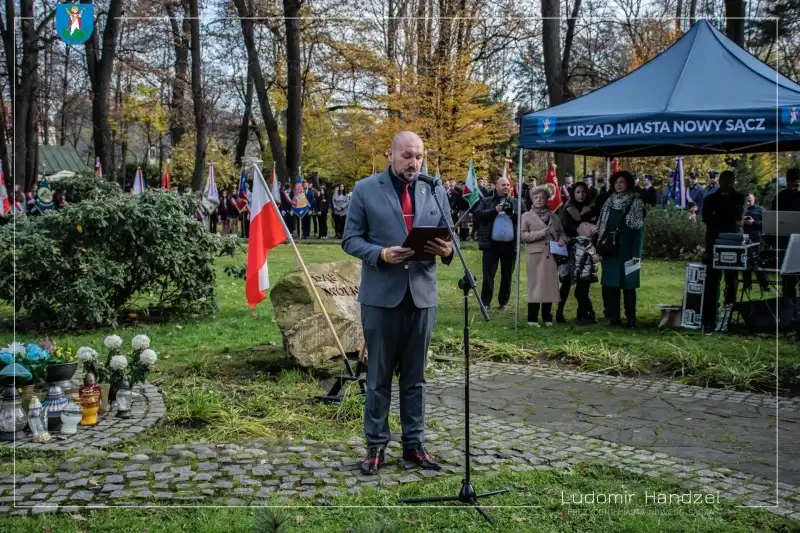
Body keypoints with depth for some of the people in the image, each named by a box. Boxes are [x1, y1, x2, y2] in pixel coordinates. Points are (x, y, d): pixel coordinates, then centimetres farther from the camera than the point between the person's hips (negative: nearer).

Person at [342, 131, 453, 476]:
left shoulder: (435, 191, 9)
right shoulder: (366, 189, -1)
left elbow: (447, 237, 12)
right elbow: (351, 240, -2)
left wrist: (446, 249, -12)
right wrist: (381, 253, -19)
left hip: (422, 294, 3)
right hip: (381, 295, -3)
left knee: (415, 376, 11)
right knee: (379, 375, 7)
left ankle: (414, 443, 22)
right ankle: (375, 445, 17)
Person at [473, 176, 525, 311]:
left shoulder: (516, 203, 12)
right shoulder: (486, 201, 6)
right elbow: (477, 215, -8)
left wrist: (512, 213, -11)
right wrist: (495, 210, -14)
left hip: (510, 244, 2)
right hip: (491, 244, -2)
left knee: (507, 275, 9)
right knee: (488, 274, -2)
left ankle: (503, 303, 20)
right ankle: (485, 303, 2)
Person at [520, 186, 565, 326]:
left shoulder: (553, 216, 17)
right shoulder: (527, 216, 5)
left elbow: (561, 232, 23)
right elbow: (521, 236, -3)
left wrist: (562, 239, 1)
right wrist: (538, 234, -14)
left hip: (551, 255, 4)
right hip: (535, 255, -4)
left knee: (550, 286, 4)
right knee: (535, 286, -4)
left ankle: (547, 318, 13)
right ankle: (532, 318, 1)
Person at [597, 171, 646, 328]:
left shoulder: (636, 203, -3)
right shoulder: (609, 202, 10)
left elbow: (639, 230, -7)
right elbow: (601, 226, 11)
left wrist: (636, 253, -14)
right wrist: (600, 247, 2)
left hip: (627, 250, -4)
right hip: (610, 249, 4)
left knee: (628, 284, -2)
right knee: (610, 283, 3)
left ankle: (631, 318, 3)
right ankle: (614, 317, 9)